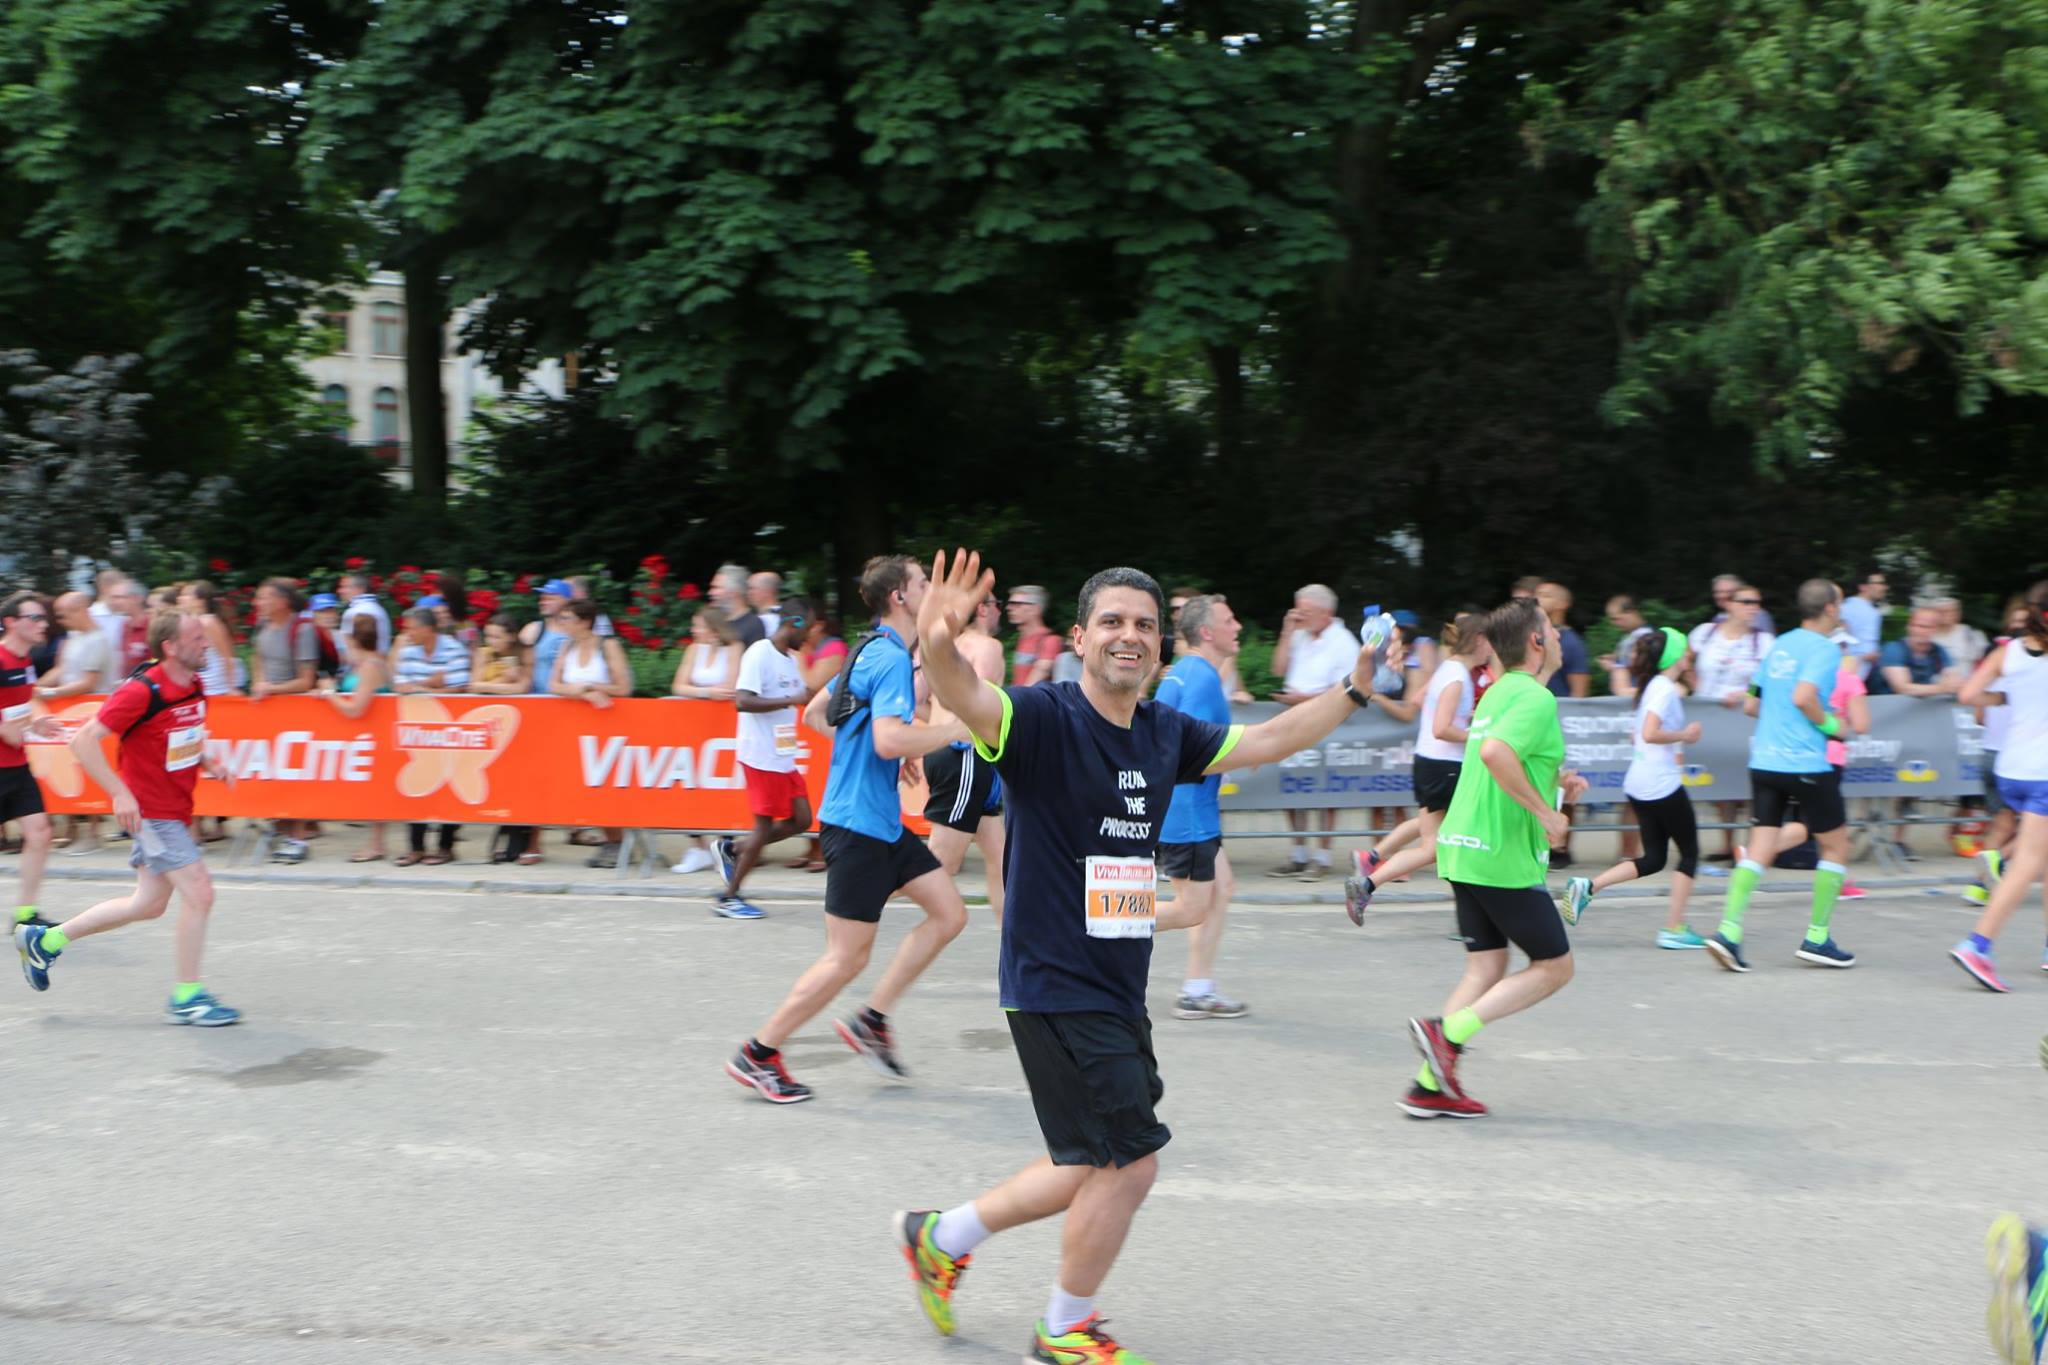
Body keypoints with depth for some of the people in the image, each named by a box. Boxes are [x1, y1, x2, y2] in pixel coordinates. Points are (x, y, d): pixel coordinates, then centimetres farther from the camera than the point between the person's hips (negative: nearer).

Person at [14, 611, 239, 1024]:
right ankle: (186, 997, 1)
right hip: (151, 812, -9)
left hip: (175, 811, 9)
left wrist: (208, 765, 4)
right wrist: (120, 793, -25)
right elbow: (83, 741, -19)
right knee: (199, 893, -12)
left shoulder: (195, 687, 5)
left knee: (149, 903, 16)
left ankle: (45, 940, 31)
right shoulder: (141, 691, -20)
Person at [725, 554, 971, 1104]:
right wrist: (954, 730, -18)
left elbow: (814, 714, 23)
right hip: (859, 822, -10)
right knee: (847, 957, -3)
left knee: (949, 913, 10)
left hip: (881, 820, 10)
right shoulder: (891, 659, -17)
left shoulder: (870, 653, 13)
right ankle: (758, 1054, 9)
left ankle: (871, 1022, 16)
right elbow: (890, 740, -30)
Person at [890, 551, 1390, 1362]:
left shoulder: (1166, 734, 6)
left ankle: (941, 1238, 35)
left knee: (1097, 1166, 16)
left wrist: (1354, 688, 19)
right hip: (1054, 984, -8)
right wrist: (938, 647, -57)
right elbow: (968, 700, -36)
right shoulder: (1045, 718, -15)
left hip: (1118, 990, 8)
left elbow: (1269, 741, 20)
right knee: (1130, 1160, -3)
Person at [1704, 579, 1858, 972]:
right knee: (1836, 845, 10)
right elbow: (1803, 696, -23)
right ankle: (1817, 938, 11)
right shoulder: (1824, 648, -8)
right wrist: (1830, 724, -8)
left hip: (1764, 760, 6)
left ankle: (1728, 931, -13)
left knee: (1761, 848, 2)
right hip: (1805, 764, -6)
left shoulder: (1779, 644, 15)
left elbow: (1752, 705, 18)